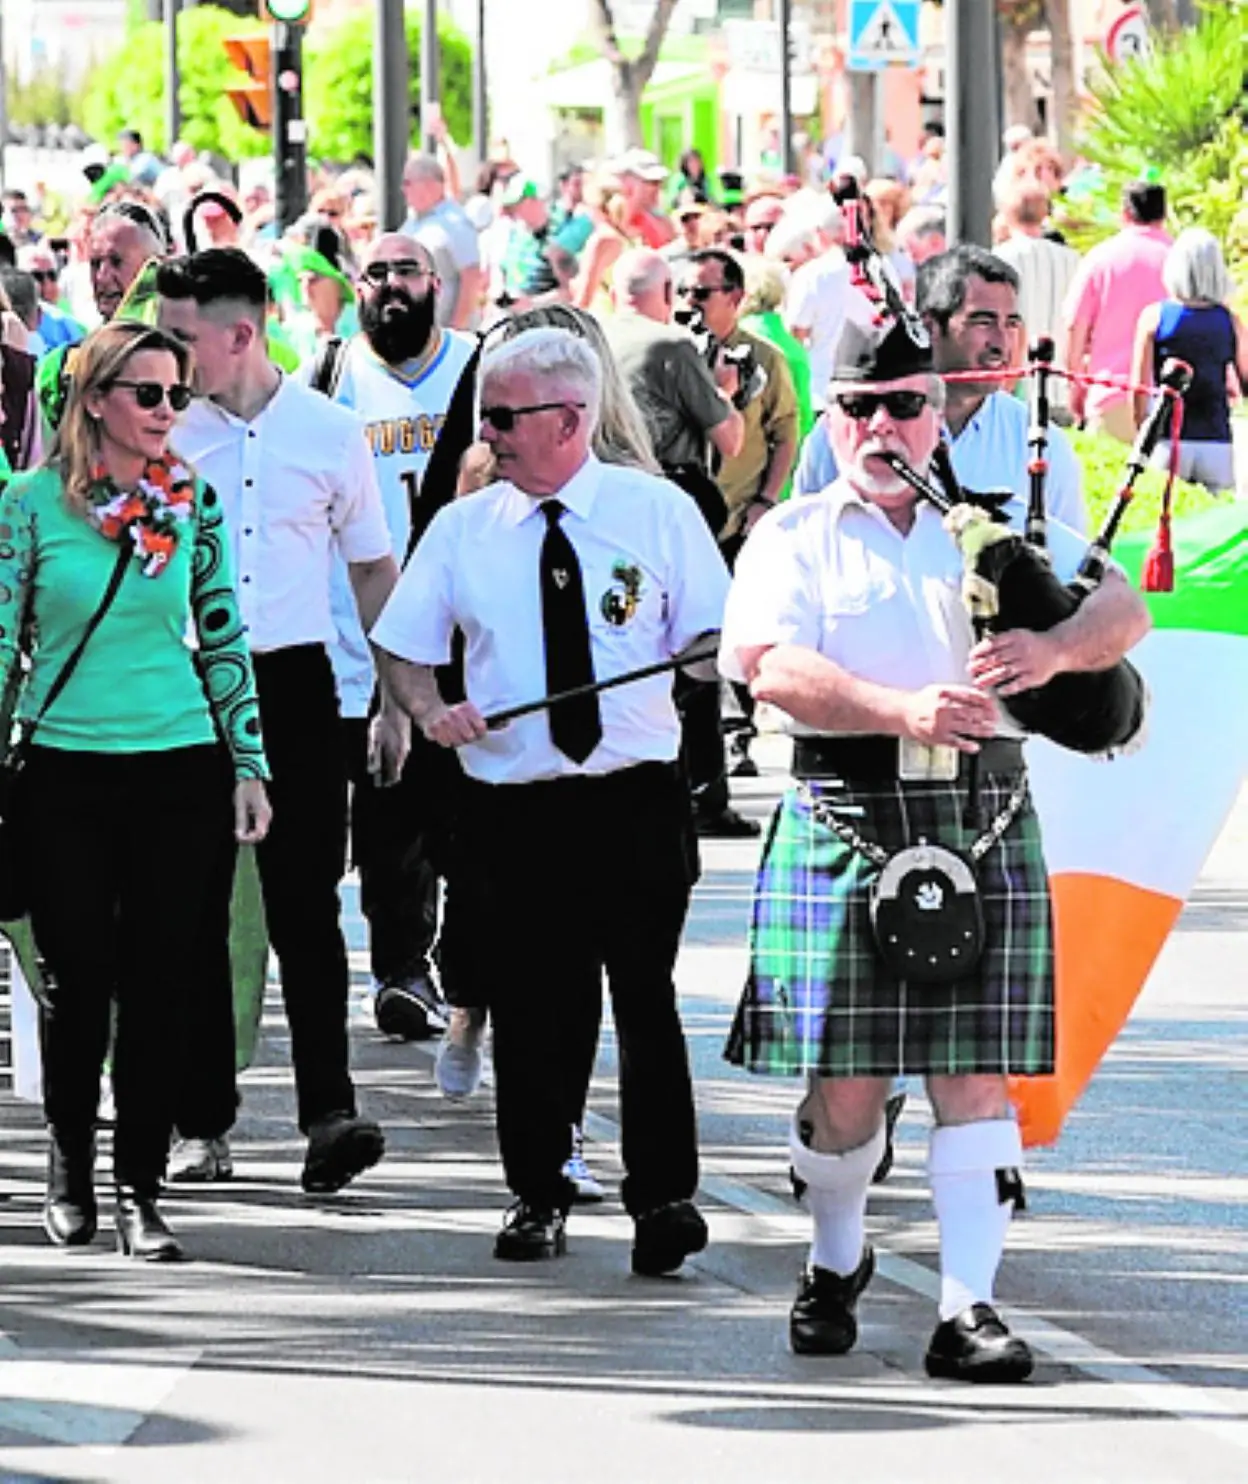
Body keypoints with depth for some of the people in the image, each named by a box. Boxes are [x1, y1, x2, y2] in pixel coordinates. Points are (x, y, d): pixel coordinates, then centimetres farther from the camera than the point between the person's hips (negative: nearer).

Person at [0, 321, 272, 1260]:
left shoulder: (194, 504, 3)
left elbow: (224, 640, 9)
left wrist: (249, 764, 5)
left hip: (181, 769, 2)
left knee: (161, 988, 1)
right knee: (80, 980, 2)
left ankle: (140, 1191, 8)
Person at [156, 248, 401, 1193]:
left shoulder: (329, 433, 1)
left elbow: (373, 569, 10)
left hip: (294, 687, -1)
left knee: (305, 903, -7)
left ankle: (329, 1112, -12)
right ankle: (202, 1119, 11)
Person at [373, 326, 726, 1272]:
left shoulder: (659, 512, 3)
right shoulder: (462, 528, 8)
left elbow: (714, 636, 5)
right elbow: (404, 651, 13)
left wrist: (714, 656, -18)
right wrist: (431, 710, -7)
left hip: (635, 800, -2)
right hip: (512, 804, 2)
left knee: (645, 998, -4)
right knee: (530, 1007, 5)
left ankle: (664, 1196, 2)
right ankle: (537, 1197, 18)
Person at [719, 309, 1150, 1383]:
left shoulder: (997, 526, 14)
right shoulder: (793, 540, 6)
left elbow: (1124, 607, 6)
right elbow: (774, 667, -11)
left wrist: (1059, 649, -17)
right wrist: (903, 710, -25)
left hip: (983, 820, 2)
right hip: (847, 820, -2)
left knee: (977, 1073, -4)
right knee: (842, 1075, 3)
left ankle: (969, 1309, -5)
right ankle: (837, 1263, 28)